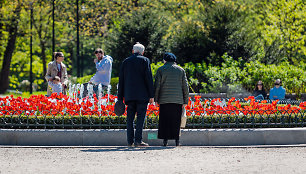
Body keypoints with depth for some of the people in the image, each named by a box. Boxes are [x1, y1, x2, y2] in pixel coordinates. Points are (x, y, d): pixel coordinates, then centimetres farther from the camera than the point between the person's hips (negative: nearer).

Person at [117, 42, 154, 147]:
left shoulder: (126, 62, 12)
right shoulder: (145, 60, 1)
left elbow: (121, 80, 11)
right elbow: (149, 78, -5)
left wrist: (120, 97, 14)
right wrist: (151, 95, -3)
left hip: (129, 95, 3)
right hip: (142, 95, -3)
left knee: (130, 118, 7)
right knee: (140, 117, -4)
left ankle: (130, 140, 4)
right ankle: (138, 140, -11)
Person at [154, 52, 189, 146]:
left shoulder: (161, 70, 3)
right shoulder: (181, 70, 10)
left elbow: (157, 85, -1)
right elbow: (185, 86, 8)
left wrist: (156, 99, 4)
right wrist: (185, 100, 11)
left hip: (165, 100, -1)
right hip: (178, 100, 2)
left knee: (165, 121, 2)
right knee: (176, 121, 5)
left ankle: (165, 140, -4)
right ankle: (177, 140, -1)